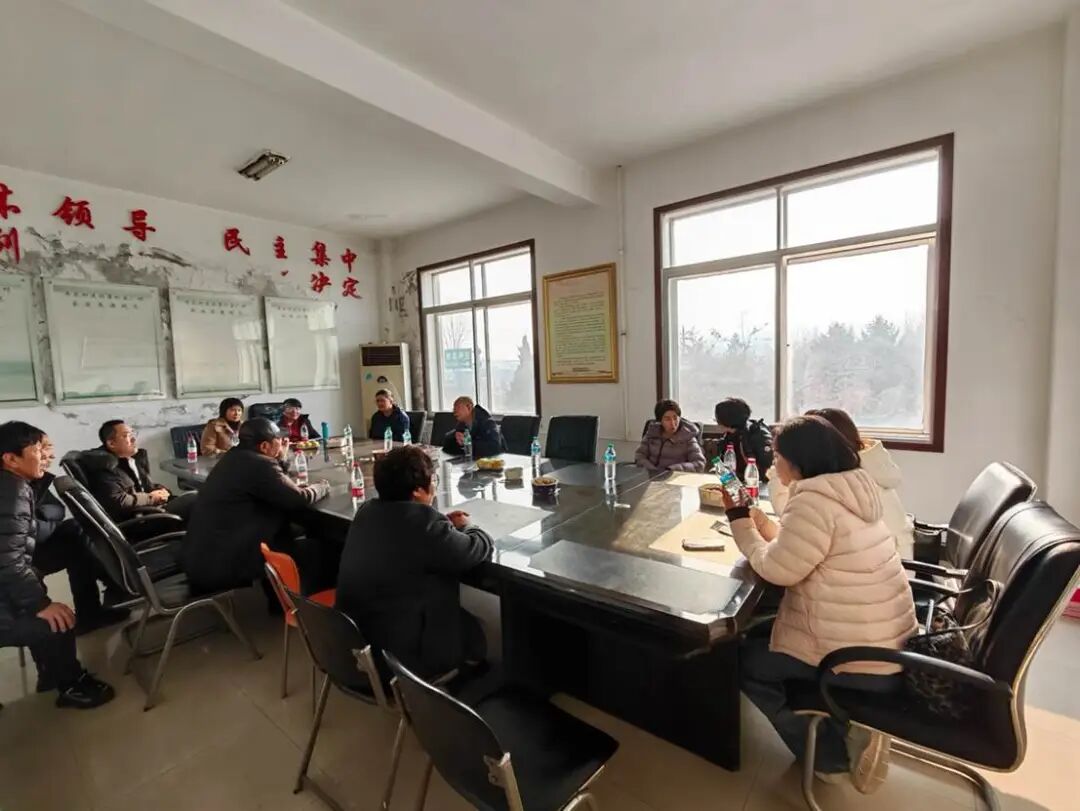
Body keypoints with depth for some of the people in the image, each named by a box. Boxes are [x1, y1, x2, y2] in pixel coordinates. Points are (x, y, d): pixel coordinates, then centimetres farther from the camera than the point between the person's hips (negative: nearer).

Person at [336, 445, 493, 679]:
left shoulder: (367, 511, -2)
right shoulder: (424, 522, -27)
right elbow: (482, 547, -16)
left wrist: (446, 524, 6)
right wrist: (464, 526, 5)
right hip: (399, 658, -8)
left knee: (464, 616, 22)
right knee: (478, 627, 12)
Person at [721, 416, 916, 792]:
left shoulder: (814, 499, -26)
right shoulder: (852, 488, 4)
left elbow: (778, 569, -19)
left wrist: (739, 519, -9)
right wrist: (764, 525, 4)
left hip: (861, 663, -9)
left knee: (746, 659, 8)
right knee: (760, 633, 22)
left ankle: (830, 755, 13)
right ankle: (843, 728, 21)